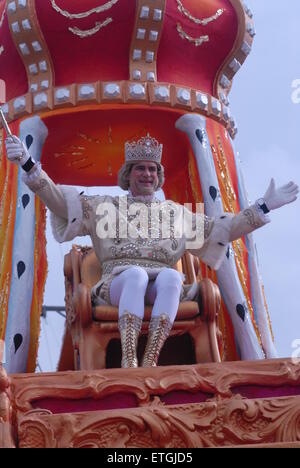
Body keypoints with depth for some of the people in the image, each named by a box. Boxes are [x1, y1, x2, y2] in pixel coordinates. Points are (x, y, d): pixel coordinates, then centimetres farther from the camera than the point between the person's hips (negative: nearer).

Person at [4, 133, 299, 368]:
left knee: (171, 276, -36)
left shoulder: (174, 213, 25)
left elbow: (223, 228, 24)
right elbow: (58, 200, 8)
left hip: (161, 287, 2)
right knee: (136, 274, -38)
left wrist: (264, 207, 17)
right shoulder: (106, 207, 19)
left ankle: (150, 361, -45)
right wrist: (28, 165, -6)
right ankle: (128, 361, -47)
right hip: (119, 283, -1)